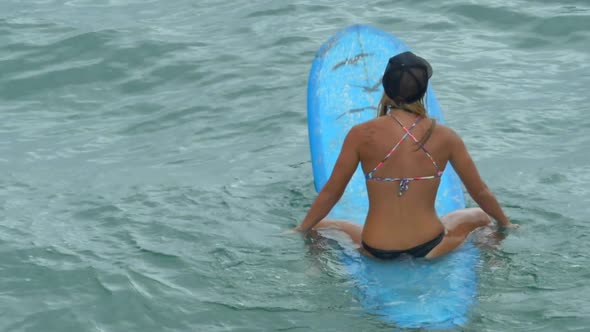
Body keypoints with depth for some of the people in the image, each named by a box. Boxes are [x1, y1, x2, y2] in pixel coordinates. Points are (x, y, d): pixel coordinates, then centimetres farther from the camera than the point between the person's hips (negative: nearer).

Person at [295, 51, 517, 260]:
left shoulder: (362, 135, -11)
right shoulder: (445, 138, -7)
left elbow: (331, 192, -1)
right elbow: (480, 193, 5)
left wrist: (302, 230, 15)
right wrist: (505, 224, 24)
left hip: (375, 250, -1)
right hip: (430, 248, 1)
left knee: (319, 227, 26)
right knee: (480, 216, 30)